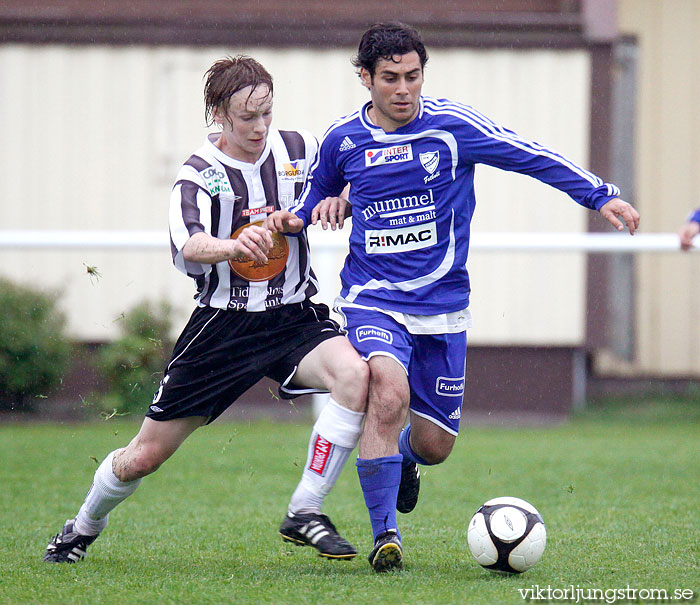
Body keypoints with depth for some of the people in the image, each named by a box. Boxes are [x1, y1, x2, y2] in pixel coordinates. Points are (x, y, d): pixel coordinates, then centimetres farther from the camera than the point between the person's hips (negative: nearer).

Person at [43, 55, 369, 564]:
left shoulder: (299, 150, -1)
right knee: (146, 455, 4)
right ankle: (83, 529, 36)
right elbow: (188, 246, -31)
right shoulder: (200, 174, -12)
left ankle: (304, 513, -21)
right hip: (223, 325, -2)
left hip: (295, 318, 2)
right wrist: (231, 246, -54)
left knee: (354, 375, -32)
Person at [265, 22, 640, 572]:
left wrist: (601, 196, -11)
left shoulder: (453, 125, -7)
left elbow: (533, 156, -4)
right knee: (389, 392, -30)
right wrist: (293, 219, -1)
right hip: (373, 300, -1)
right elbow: (317, 198, 21)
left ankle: (400, 459, 46)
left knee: (433, 444, 5)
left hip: (442, 304, 1)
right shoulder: (343, 140, 1)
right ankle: (385, 536, -18)